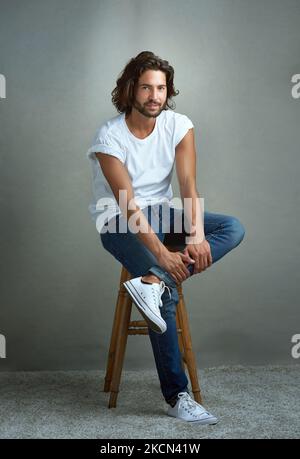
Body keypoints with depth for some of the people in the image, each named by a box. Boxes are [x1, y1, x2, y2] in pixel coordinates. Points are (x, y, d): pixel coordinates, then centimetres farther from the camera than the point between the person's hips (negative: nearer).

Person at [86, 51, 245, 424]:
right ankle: (176, 397, -17)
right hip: (119, 221, -5)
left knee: (233, 229, -18)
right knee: (168, 293, -27)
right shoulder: (110, 137, -17)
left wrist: (197, 236, -31)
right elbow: (127, 204, -24)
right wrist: (162, 254, -34)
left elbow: (188, 184, -14)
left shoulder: (178, 125, -5)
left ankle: (151, 283, -33)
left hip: (161, 213, 6)